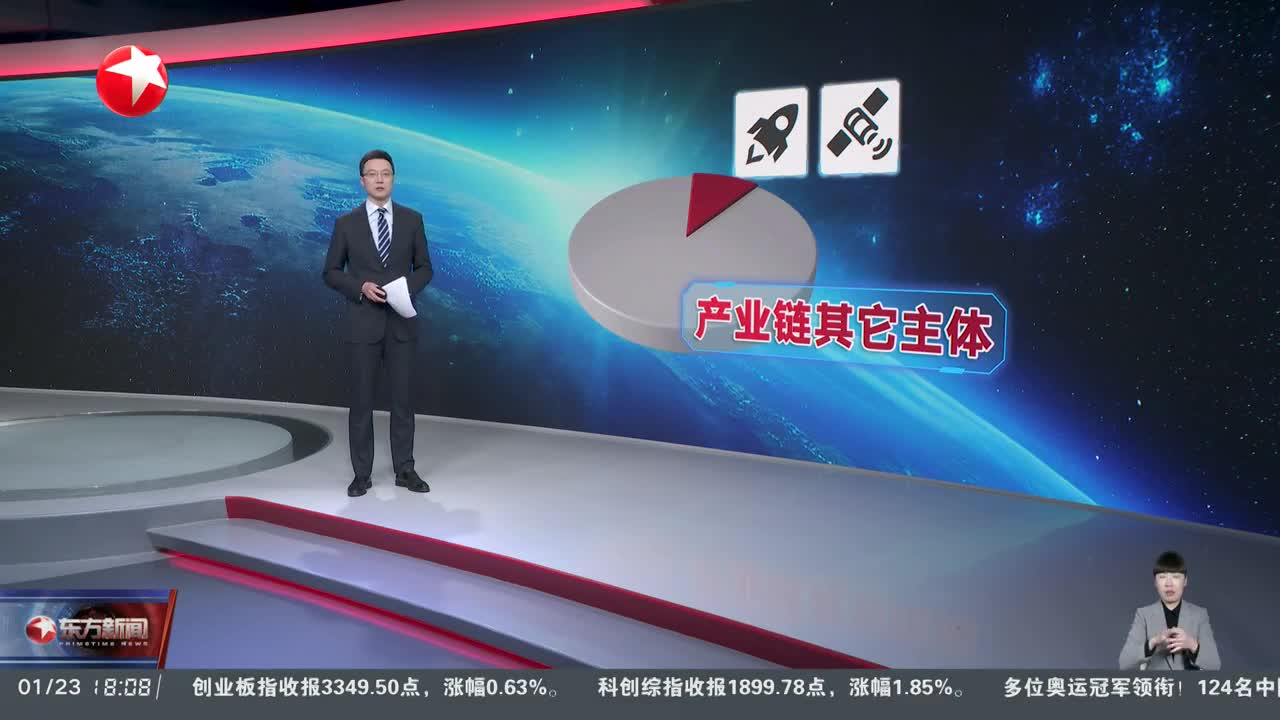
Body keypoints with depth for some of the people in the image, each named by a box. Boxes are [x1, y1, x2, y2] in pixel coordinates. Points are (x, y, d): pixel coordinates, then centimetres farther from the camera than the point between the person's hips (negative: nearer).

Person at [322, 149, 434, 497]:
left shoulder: (412, 219, 5)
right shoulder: (346, 223, 1)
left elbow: (424, 268, 8)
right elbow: (331, 273, 4)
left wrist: (407, 286, -12)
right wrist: (361, 287, -14)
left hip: (401, 321, 1)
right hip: (362, 322, -1)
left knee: (402, 399, 6)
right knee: (361, 400, 4)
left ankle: (405, 470, 17)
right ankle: (362, 474, 13)